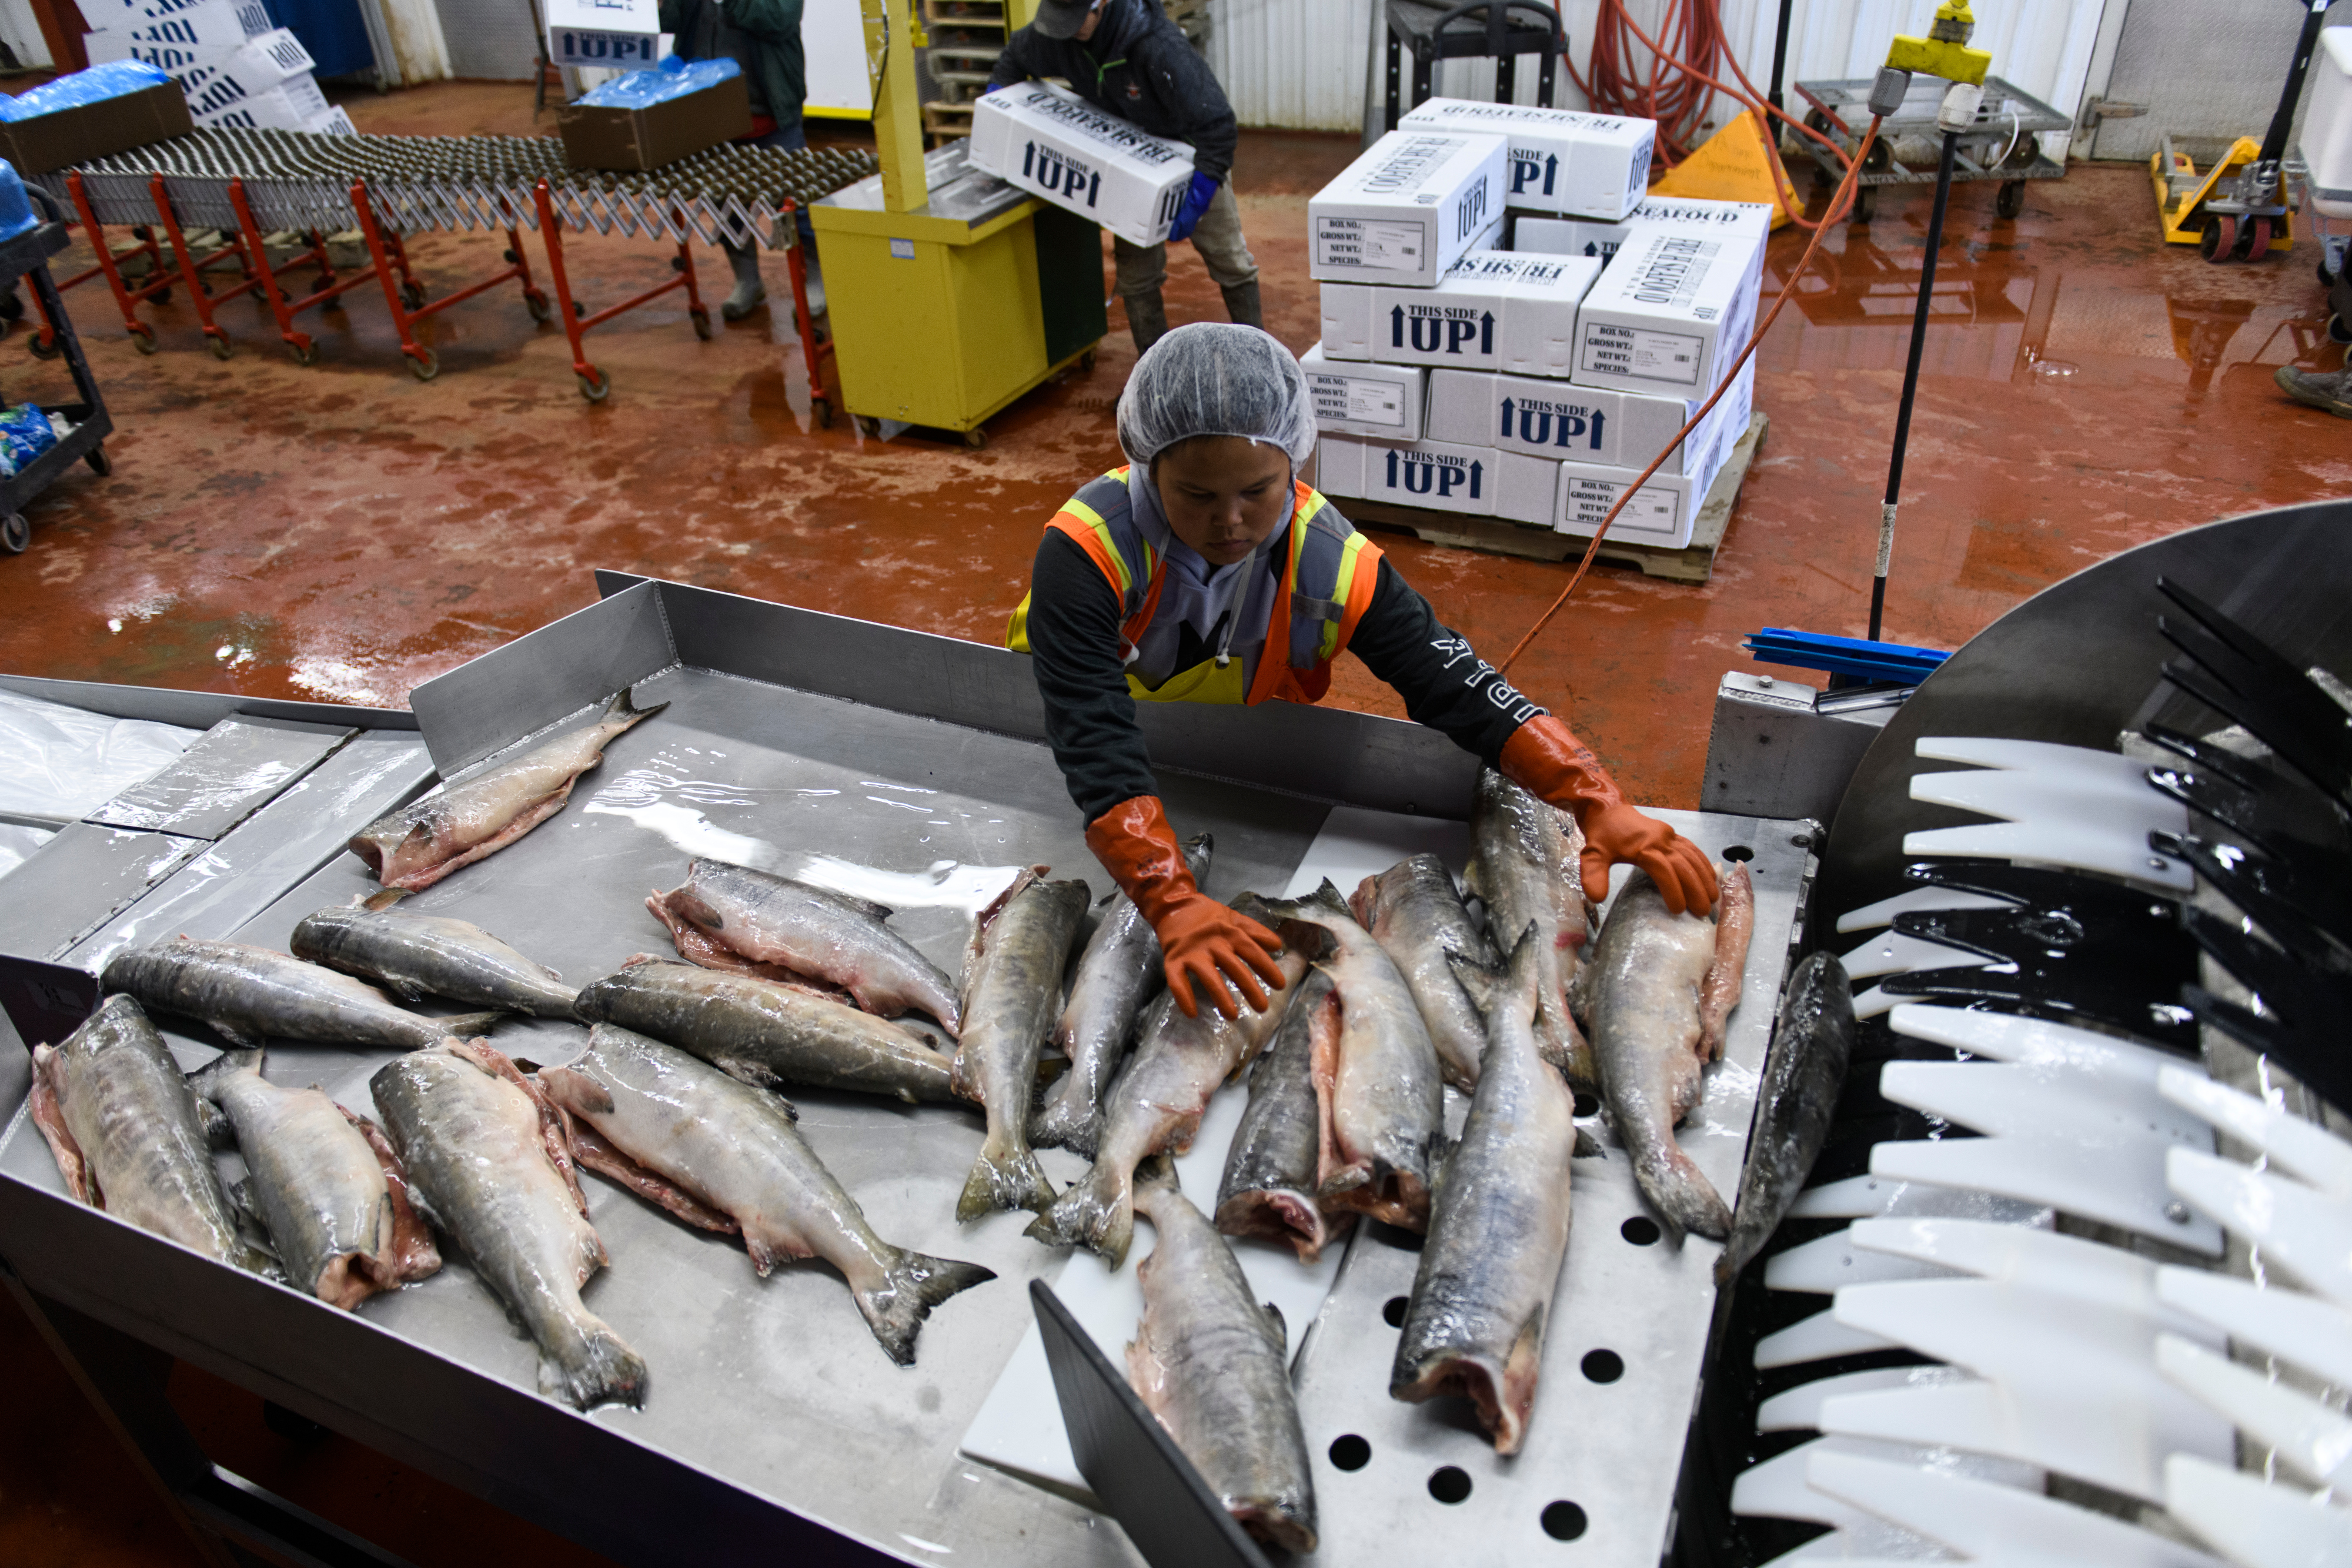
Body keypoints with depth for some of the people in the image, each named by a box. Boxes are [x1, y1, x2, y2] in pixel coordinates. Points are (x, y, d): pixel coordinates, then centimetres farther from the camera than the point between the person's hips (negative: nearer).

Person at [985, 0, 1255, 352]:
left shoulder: (1160, 46, -39)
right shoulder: (1058, 34, -20)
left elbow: (1216, 126, -39)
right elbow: (1014, 57, 5)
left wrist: (1194, 205, -42)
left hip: (1193, 158, -5)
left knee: (1229, 262, 7)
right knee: (1135, 272, 4)